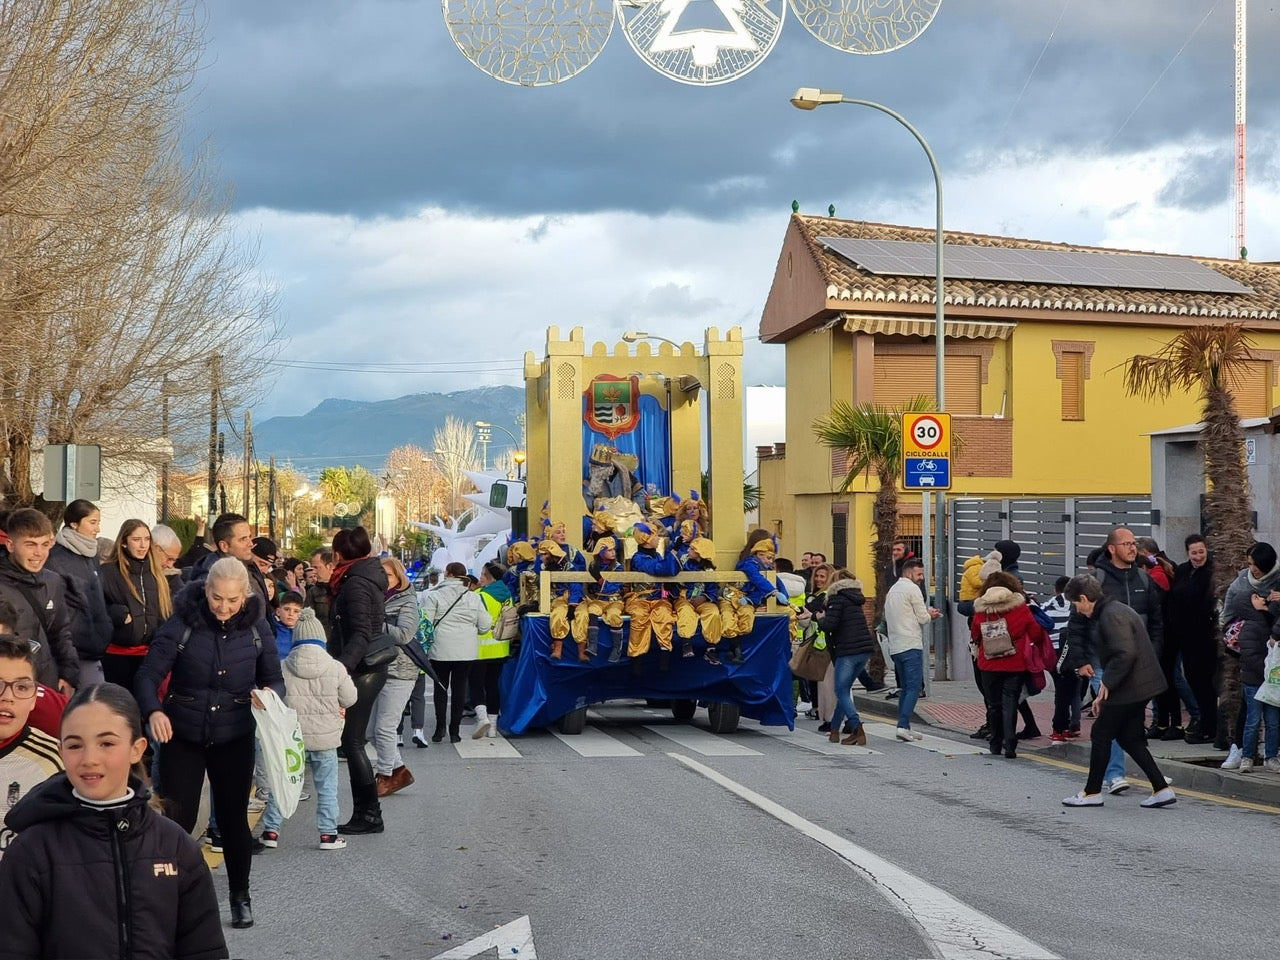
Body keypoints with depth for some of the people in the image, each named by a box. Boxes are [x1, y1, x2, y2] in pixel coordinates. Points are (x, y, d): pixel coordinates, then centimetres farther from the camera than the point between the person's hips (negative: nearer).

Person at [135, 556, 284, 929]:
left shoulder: (256, 629, -5)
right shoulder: (182, 623, -13)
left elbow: (275, 679, 3)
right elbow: (148, 675, -14)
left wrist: (269, 694, -21)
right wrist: (154, 711, -34)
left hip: (234, 739, 2)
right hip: (182, 736, -1)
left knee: (234, 817, 10)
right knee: (178, 819, 0)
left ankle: (240, 896, 28)